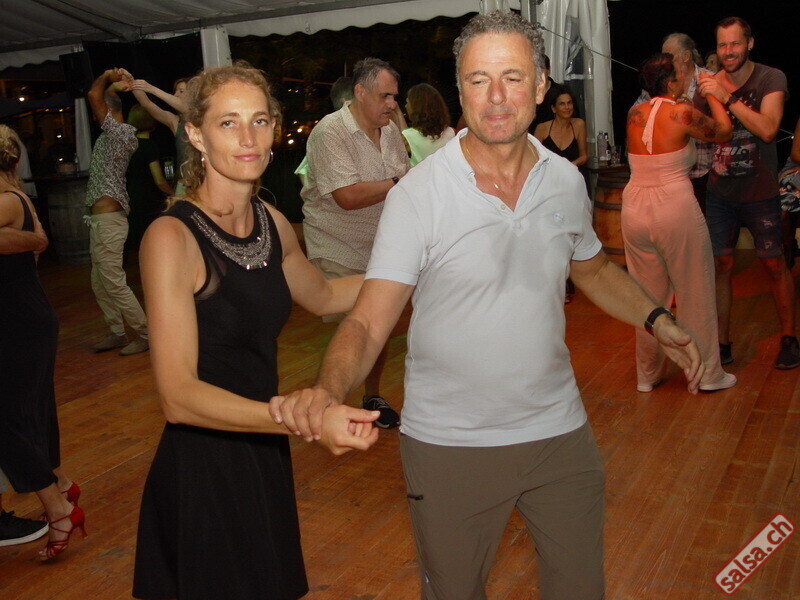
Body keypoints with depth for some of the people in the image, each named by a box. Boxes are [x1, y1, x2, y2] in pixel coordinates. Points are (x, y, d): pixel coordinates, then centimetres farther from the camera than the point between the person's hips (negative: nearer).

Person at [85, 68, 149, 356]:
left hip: (108, 219, -10)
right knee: (100, 284, 14)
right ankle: (116, 333, 22)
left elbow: (94, 95, -18)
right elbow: (100, 97, 28)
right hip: (100, 219, 10)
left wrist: (108, 77, -3)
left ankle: (145, 334, -1)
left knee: (114, 283, -8)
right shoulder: (112, 134, 15)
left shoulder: (120, 133, -12)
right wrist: (114, 84, 17)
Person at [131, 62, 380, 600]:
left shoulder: (271, 223, 2)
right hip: (203, 471, -6)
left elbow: (322, 296, 21)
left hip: (265, 453, 7)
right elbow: (179, 396, -25)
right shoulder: (172, 237, -19)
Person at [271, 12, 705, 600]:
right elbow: (368, 321, -18)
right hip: (449, 444, -3)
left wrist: (657, 319, 3)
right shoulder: (418, 193, -15)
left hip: (560, 431, 4)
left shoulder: (567, 181, -2)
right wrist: (328, 388, -37)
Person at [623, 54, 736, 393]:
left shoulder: (634, 116, 7)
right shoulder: (682, 113, -8)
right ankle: (707, 375, 21)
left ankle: (647, 374, 25)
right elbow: (723, 132, 7)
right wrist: (712, 94, 20)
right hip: (676, 210, -5)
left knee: (648, 295, 15)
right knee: (695, 293, 9)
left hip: (635, 209, 5)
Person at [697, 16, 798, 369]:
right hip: (720, 192, 3)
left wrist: (727, 97, -27)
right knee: (720, 266, 3)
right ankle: (722, 344, 12)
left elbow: (767, 129, -25)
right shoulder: (711, 84, 0)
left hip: (759, 192, -2)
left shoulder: (771, 79, -9)